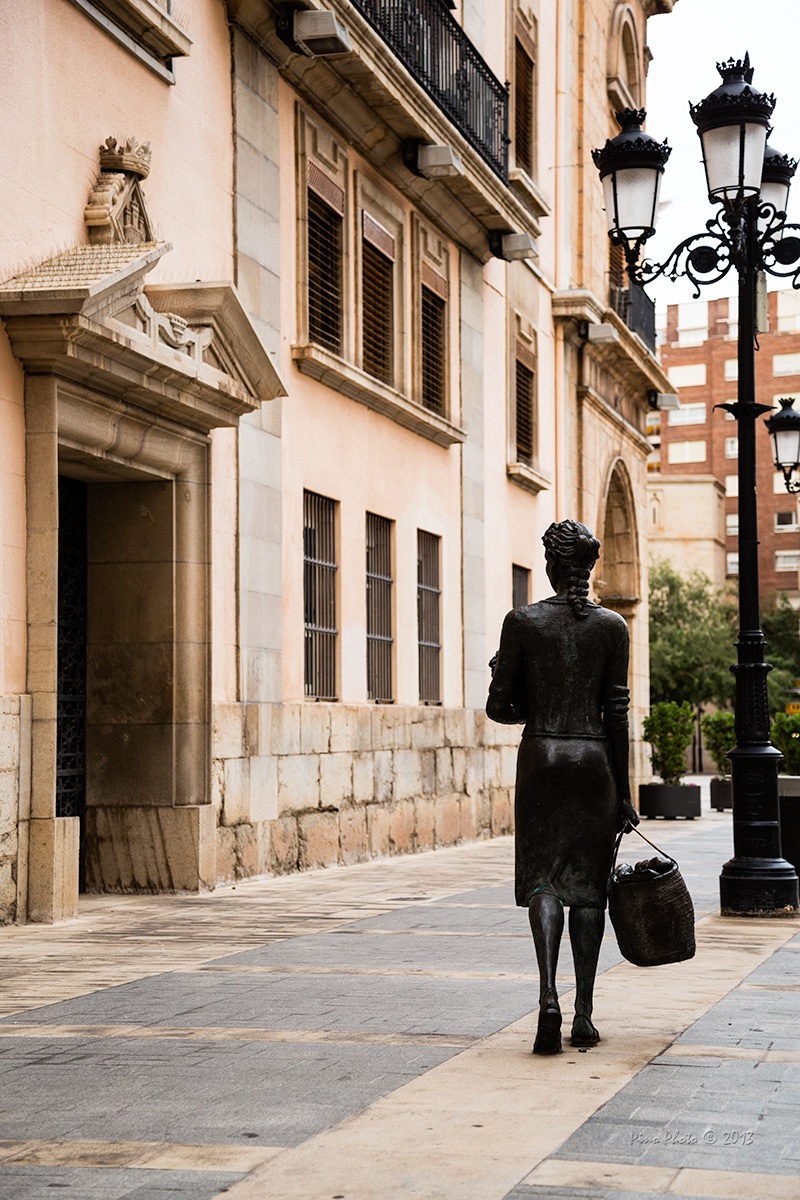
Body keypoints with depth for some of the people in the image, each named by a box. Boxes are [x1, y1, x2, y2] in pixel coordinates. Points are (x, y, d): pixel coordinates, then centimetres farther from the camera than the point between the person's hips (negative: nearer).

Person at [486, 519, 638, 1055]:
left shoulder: (522, 622, -2)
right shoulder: (612, 626, 0)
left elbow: (499, 706, -1)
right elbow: (616, 713, 0)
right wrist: (623, 793, 6)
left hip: (541, 757, -1)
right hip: (595, 759, 1)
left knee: (543, 877, 3)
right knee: (589, 884, 9)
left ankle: (549, 996, -18)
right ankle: (584, 1016, 10)